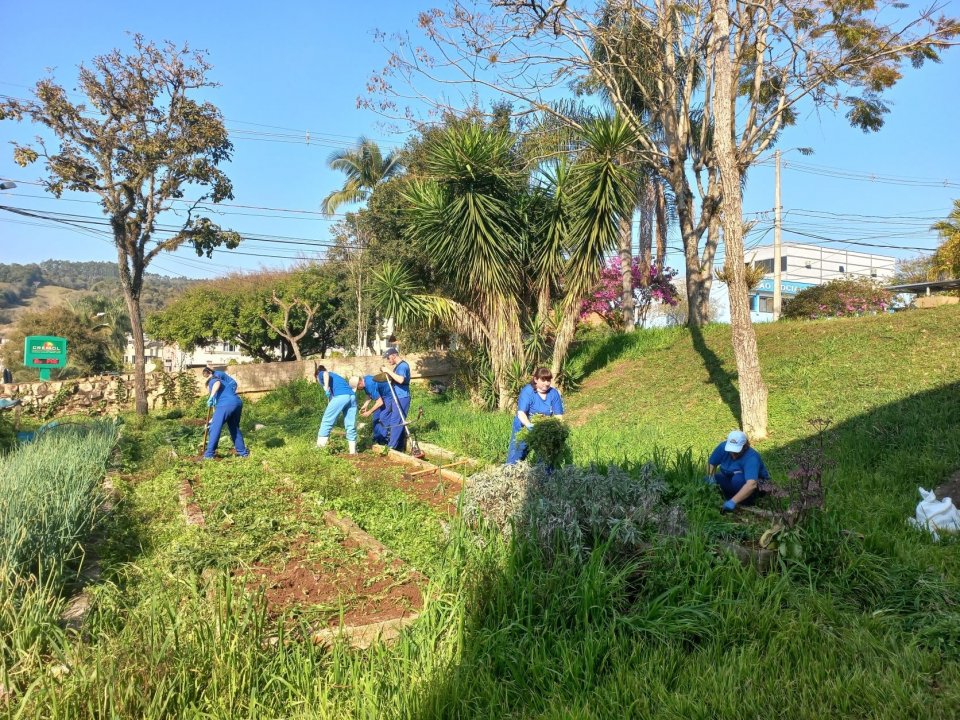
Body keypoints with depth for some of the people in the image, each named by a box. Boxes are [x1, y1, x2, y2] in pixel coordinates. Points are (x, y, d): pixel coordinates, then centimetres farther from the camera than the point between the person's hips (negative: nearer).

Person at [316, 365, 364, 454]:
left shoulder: (321, 374, 21)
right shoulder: (334, 376, 40)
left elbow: (326, 374, -4)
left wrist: (326, 388, -10)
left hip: (340, 396, -6)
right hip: (352, 396, 6)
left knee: (326, 421, 3)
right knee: (351, 425, 8)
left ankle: (320, 447, 2)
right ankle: (353, 451, 9)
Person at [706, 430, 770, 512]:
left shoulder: (751, 458, -34)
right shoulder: (723, 446, -18)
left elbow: (751, 485, -48)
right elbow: (711, 463, -2)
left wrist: (733, 502, -54)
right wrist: (711, 479, -21)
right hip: (731, 482, 6)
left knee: (738, 478, -36)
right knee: (707, 481, -15)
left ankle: (746, 502, -12)